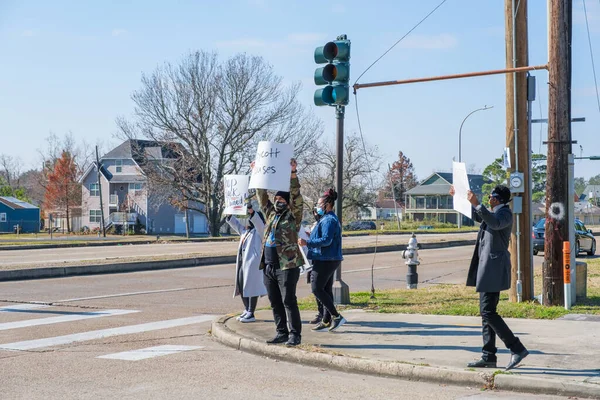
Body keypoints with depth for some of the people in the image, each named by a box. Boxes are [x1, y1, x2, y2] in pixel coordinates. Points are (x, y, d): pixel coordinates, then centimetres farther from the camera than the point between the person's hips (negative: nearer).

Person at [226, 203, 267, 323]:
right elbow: (235, 224, 26)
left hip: (252, 263, -9)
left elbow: (259, 222, -21)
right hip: (242, 262, 9)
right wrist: (229, 215, 11)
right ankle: (247, 310, 23)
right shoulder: (244, 231, 21)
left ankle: (251, 314, -2)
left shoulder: (259, 231, -3)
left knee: (251, 288, -6)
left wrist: (251, 212, -36)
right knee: (241, 287, 11)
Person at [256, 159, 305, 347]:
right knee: (275, 302, 9)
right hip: (269, 266, 7)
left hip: (287, 266, -7)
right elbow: (262, 197, 21)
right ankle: (282, 332, 17)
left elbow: (296, 197, -13)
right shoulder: (271, 214, 16)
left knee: (288, 301, -7)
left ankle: (295, 334, -2)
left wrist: (293, 174, -21)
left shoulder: (293, 216, -1)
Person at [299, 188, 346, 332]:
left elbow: (326, 240, -25)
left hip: (325, 260, -11)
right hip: (329, 259, 11)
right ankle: (326, 321, 15)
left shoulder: (328, 220, -16)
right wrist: (311, 236, 23)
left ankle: (336, 316, -8)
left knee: (317, 289, -9)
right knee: (326, 290, 11)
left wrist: (307, 243, -28)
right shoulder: (328, 218, 18)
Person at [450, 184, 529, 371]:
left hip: (494, 268, -10)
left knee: (488, 312, -14)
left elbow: (495, 223, -33)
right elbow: (475, 215, 37)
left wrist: (476, 203, -37)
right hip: (487, 269, 10)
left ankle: (517, 349, -11)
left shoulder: (505, 213, -10)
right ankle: (488, 357, 12)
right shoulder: (494, 213, 19)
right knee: (487, 313, 9)